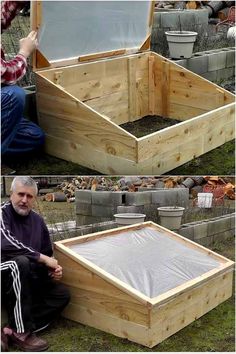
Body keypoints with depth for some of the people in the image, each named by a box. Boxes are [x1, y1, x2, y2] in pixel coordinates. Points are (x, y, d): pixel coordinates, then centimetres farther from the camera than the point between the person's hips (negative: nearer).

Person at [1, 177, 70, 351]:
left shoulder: (38, 221, 8)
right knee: (21, 262, -36)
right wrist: (42, 258, -25)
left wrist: (53, 271, -5)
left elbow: (48, 254, 17)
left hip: (27, 279, 7)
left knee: (62, 294, -9)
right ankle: (22, 332, -29)